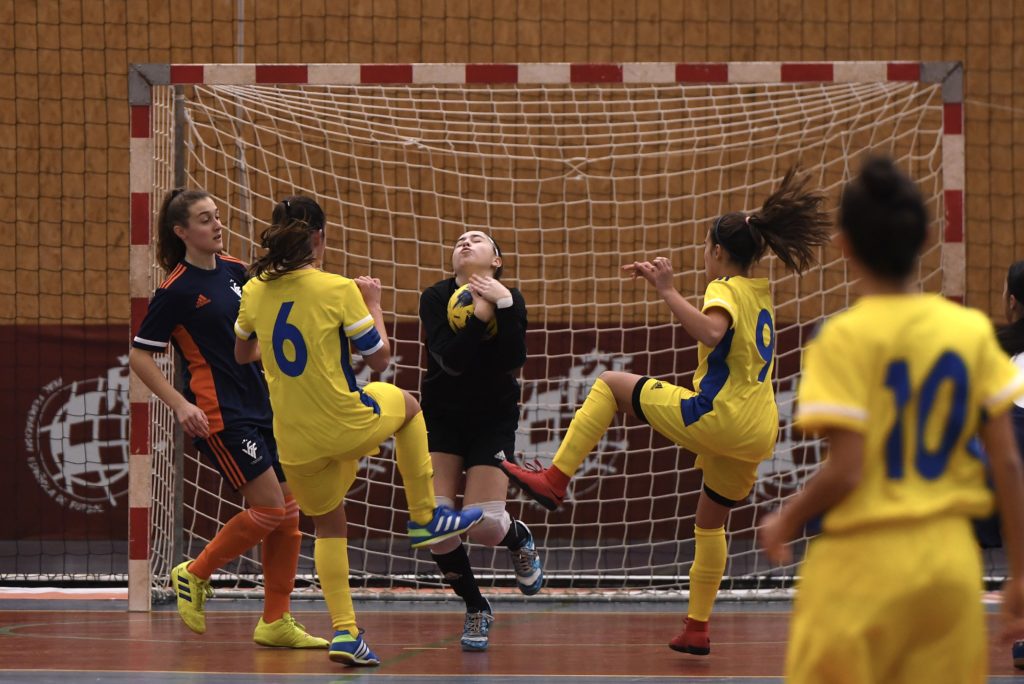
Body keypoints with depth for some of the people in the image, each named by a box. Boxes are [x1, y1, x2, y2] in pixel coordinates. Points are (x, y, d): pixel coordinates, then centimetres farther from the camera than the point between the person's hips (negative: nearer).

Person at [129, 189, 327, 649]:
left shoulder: (233, 271, 9)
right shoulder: (177, 290, -11)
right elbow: (139, 355, -9)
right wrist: (179, 405, -18)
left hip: (261, 405, 7)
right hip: (219, 416, -7)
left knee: (288, 514, 4)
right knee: (269, 509, -12)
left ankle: (276, 622, 12)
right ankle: (194, 575, 8)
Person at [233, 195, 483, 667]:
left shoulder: (255, 292, -3)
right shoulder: (339, 290, -14)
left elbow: (242, 355, 15)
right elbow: (379, 359, -5)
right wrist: (373, 303, 9)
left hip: (295, 443, 4)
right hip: (347, 425, -3)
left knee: (329, 525, 24)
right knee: (406, 404, 30)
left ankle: (343, 630, 12)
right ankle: (424, 518, 33)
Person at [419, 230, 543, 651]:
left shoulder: (510, 299, -8)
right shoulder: (435, 298, -9)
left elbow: (512, 361, -24)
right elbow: (451, 359, -24)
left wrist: (503, 306, -30)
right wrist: (481, 314, -30)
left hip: (493, 421, -1)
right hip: (442, 418, 1)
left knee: (484, 524, -17)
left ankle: (519, 539, 23)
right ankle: (475, 610, 9)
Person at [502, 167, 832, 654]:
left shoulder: (725, 288, -6)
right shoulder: (760, 294, 19)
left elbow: (712, 332, -31)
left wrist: (667, 292, -27)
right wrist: (662, 283, 38)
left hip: (717, 415, -8)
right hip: (757, 433, 8)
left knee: (610, 384, 3)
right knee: (711, 523, 23)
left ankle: (555, 480, -4)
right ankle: (697, 628, 24)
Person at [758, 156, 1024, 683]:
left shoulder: (846, 337, -10)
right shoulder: (972, 331, 3)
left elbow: (845, 471, -15)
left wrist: (785, 521, 3)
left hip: (863, 560, -4)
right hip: (952, 556, 4)